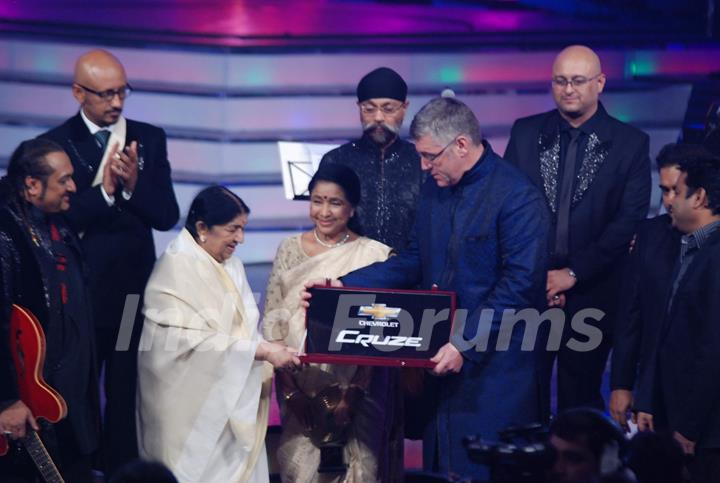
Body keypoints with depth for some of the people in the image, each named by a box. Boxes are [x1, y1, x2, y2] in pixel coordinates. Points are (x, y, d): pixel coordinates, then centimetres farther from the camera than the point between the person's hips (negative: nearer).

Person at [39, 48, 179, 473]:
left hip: (135, 289, 2)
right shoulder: (56, 144, -6)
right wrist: (104, 190, -23)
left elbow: (167, 216, -2)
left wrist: (134, 184, -18)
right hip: (80, 291, -2)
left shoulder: (149, 139, 4)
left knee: (128, 398, 7)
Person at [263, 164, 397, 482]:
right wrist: (290, 390, -7)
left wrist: (354, 393, -13)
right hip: (300, 389, 1)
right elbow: (272, 323, 3)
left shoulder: (375, 254, -1)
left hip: (356, 388, -1)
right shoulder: (290, 250, 5)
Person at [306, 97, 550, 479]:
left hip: (494, 366, -8)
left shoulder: (517, 196, -14)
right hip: (442, 360, 8)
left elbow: (520, 283, -19)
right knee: (441, 465, 11)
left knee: (484, 470, -4)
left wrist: (466, 344, -21)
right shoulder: (434, 190, 11)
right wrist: (343, 287, 3)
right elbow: (413, 262, 15)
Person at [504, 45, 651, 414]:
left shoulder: (630, 143, 0)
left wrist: (573, 274, -11)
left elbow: (629, 221, -6)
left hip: (591, 295, -1)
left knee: (580, 398, 5)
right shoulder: (525, 134, 6)